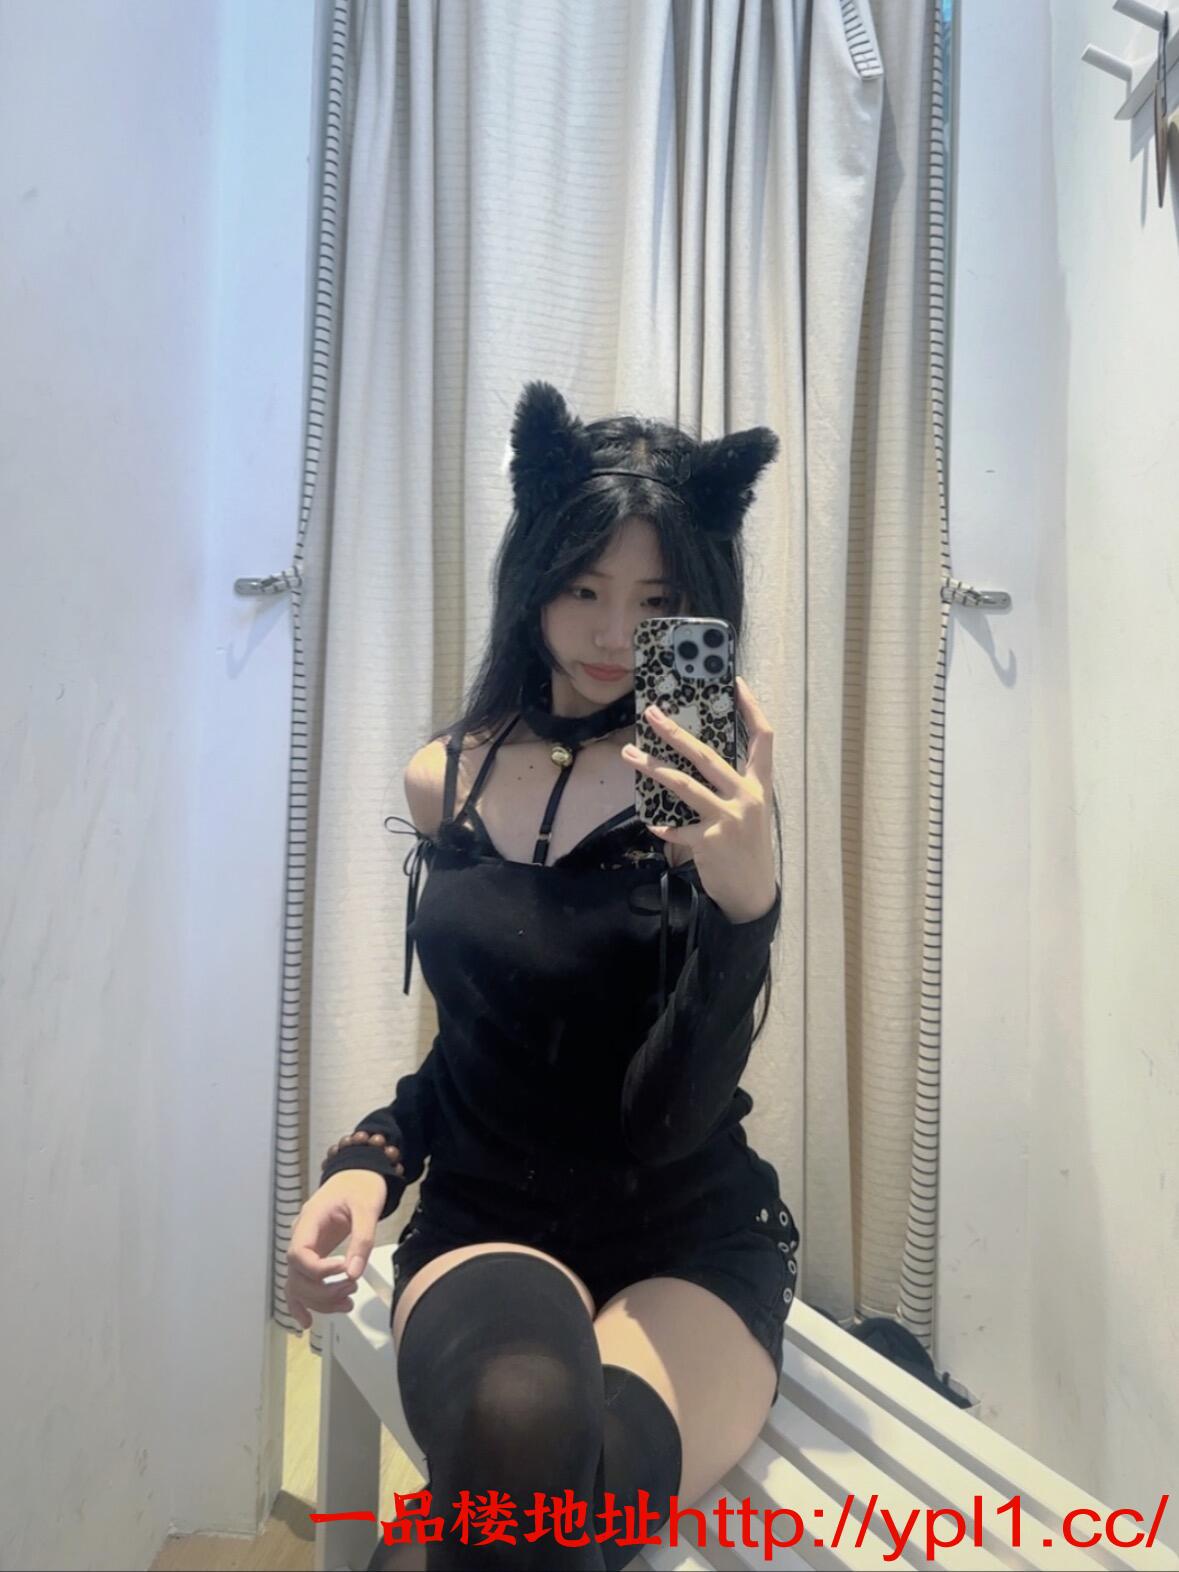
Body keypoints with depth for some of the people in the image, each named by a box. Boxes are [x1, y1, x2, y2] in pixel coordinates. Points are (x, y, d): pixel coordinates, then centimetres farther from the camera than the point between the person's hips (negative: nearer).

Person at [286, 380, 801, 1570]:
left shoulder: (707, 796, -10)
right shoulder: (444, 779, 1)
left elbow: (669, 1119, -16)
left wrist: (745, 903, -31)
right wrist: (369, 1159, -1)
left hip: (688, 1241, -1)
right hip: (486, 1218, 2)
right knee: (521, 1427, -33)